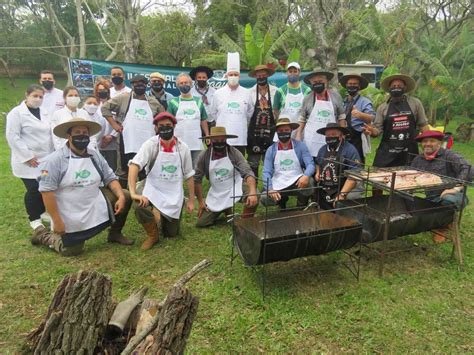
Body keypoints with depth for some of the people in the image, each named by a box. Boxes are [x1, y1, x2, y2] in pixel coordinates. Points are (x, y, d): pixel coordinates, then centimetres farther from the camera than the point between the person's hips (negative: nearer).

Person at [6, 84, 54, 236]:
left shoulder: (44, 113, 13)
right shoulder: (16, 113, -6)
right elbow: (12, 136, -12)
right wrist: (27, 155, -16)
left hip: (46, 159, 5)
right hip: (29, 161, -5)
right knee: (34, 190, -6)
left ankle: (43, 212, 28)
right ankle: (34, 220, 12)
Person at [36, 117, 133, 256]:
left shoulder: (95, 155, 2)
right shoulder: (55, 159, -16)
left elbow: (110, 178, 4)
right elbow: (47, 191, -19)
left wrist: (121, 196, -15)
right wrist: (57, 221, -20)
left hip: (96, 206, 5)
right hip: (70, 216, -5)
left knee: (126, 196, -5)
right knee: (71, 250, 1)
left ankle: (115, 234, 15)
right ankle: (46, 237, 32)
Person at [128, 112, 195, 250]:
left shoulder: (183, 148, -6)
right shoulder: (151, 144, -13)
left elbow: (188, 175, 3)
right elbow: (134, 165, -26)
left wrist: (191, 200, 5)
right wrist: (133, 192, -38)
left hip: (174, 195, 2)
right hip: (153, 190, -2)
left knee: (171, 234, 7)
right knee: (141, 207, -35)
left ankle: (163, 216, 44)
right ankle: (152, 235, -3)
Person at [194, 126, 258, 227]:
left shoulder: (234, 153, -16)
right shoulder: (203, 156, -10)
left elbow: (248, 173, -25)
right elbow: (197, 179, -1)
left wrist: (252, 192, -42)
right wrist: (200, 202, 0)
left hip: (236, 187, -2)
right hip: (216, 193, 3)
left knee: (253, 197, -33)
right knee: (201, 223, 1)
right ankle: (226, 210, 29)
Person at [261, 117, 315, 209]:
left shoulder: (301, 146, 1)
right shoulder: (271, 150, 3)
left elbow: (310, 164, -9)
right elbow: (266, 172, -4)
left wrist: (306, 176, -33)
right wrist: (270, 189, -22)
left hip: (296, 182, 0)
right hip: (278, 186, 1)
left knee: (309, 181, -33)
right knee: (265, 199, -27)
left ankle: (301, 207, 1)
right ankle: (282, 199, 13)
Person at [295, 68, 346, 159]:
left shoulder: (335, 96, 7)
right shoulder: (307, 99, 5)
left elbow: (341, 117, 10)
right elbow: (302, 120, 9)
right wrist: (298, 135, 3)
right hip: (311, 140, 0)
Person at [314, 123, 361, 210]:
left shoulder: (350, 150, -11)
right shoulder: (322, 149, 10)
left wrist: (342, 194, -26)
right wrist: (317, 173, 10)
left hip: (340, 192, -5)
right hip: (322, 193, 6)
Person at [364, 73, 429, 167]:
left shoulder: (415, 103, 6)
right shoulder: (382, 107, 6)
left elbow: (423, 125, 9)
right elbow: (378, 129, 4)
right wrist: (372, 131, -19)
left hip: (409, 152, 1)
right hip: (387, 152, 0)